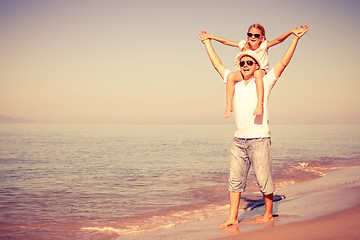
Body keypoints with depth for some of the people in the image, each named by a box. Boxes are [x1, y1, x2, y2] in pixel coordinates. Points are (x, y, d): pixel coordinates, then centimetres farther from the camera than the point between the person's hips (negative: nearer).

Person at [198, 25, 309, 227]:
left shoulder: (265, 82, 2)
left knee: (264, 180, 1)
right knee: (235, 179, 3)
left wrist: (295, 38, -6)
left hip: (259, 139, -4)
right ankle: (233, 218, 6)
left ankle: (269, 214, 16)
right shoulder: (235, 82, 14)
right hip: (239, 140, 4)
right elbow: (217, 65, 22)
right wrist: (207, 42, 27)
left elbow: (283, 63, -3)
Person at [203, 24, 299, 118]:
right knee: (231, 77, -25)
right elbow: (226, 42, 4)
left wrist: (291, 32, -31)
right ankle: (229, 106, -21)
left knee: (257, 73, -41)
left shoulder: (263, 46, -8)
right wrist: (211, 36, 4)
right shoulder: (243, 45, 0)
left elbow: (279, 40, -18)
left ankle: (260, 104, -49)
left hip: (261, 71, -4)